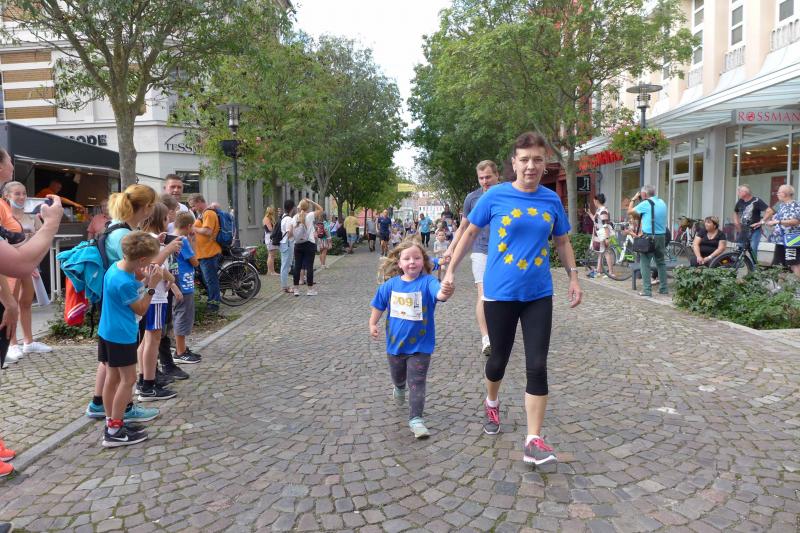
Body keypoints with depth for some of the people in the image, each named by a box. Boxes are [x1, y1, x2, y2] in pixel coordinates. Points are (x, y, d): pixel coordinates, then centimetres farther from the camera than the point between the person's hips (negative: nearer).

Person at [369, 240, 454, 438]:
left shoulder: (427, 282, -20)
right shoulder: (390, 285, -8)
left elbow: (438, 293, -41)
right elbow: (379, 305, 8)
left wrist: (445, 293, -63)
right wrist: (372, 324, 0)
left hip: (420, 345, -4)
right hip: (395, 342, 4)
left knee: (417, 382, -2)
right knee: (397, 376, 28)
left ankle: (415, 418, 9)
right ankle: (400, 388, 62)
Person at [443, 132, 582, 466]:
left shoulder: (552, 200, 2)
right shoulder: (495, 196, -6)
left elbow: (562, 241, 15)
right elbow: (471, 233, 4)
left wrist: (573, 278, 8)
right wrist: (451, 271, 3)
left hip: (538, 295, 2)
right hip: (500, 293, -2)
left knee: (537, 366, -2)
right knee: (499, 358, 13)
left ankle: (533, 441, 6)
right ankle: (492, 404, 45)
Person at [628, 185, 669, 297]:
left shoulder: (646, 204, -10)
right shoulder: (662, 202, 11)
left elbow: (629, 211, -1)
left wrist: (633, 199, 13)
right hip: (661, 236, 7)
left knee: (645, 263, -2)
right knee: (661, 262, 15)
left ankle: (647, 290, -6)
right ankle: (663, 288, 18)